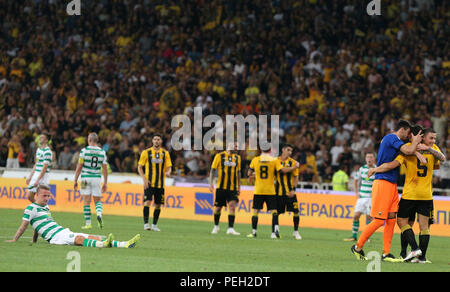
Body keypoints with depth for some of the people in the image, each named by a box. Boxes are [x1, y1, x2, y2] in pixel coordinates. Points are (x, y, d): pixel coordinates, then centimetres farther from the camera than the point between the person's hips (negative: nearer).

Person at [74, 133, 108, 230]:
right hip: (97, 178, 2)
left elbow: (79, 167, -4)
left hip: (86, 177, -2)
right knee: (98, 200, 12)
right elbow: (105, 169, 5)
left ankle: (88, 224, 2)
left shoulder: (84, 151, -5)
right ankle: (99, 214, -18)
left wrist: (75, 180, 4)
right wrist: (105, 183, 12)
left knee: (86, 201, 3)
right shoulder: (102, 152, 3)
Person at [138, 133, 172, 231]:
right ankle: (146, 223, -12)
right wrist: (144, 179, -10)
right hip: (149, 183, -3)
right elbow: (139, 167, 4)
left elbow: (169, 167, 7)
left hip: (160, 184, 3)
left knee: (158, 204, 5)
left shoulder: (165, 153, 8)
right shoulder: (146, 152, 2)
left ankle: (154, 225, 16)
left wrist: (168, 172, -18)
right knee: (147, 202, -16)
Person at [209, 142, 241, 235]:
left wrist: (239, 187, 15)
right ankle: (216, 226, 27)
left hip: (232, 188, 2)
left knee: (232, 206, -13)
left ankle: (230, 228, -14)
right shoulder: (219, 156, -1)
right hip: (221, 186, -2)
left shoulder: (237, 158, 10)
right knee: (218, 207, 6)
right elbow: (213, 170, 1)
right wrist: (211, 183, -8)